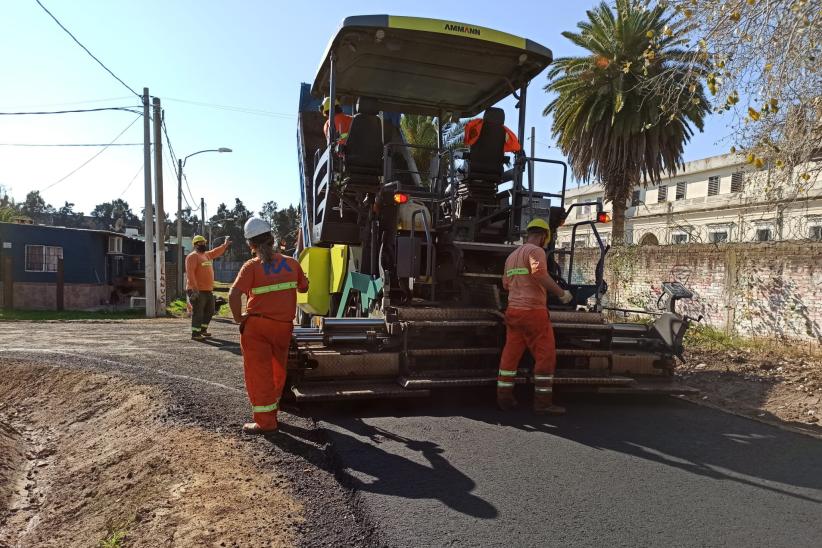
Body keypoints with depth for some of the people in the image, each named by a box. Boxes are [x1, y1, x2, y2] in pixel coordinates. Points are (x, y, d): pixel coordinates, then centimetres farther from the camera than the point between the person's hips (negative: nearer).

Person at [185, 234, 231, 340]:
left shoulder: (206, 255, 16)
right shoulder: (193, 256, -12)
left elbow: (215, 252, 37)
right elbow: (190, 273, -20)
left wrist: (225, 245, 35)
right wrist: (194, 289, -26)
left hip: (208, 290, 10)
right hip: (197, 291, -9)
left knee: (209, 311, 17)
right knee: (198, 312, -6)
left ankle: (203, 330, 30)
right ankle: (195, 334, 1)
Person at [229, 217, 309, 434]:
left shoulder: (251, 266, -9)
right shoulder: (291, 263, 3)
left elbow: (234, 295, -20)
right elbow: (303, 288, 17)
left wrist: (238, 318, -8)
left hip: (256, 326, -4)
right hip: (284, 326, 4)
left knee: (258, 372, 5)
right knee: (278, 371, 20)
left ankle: (265, 421, 9)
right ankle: (271, 412, 36)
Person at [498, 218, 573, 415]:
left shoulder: (512, 255, 18)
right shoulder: (536, 251, -8)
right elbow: (540, 275, -24)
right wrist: (561, 293, -16)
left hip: (513, 309, 9)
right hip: (533, 310, -8)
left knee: (511, 354, 11)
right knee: (546, 355, -1)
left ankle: (504, 398, 15)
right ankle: (543, 402, 1)